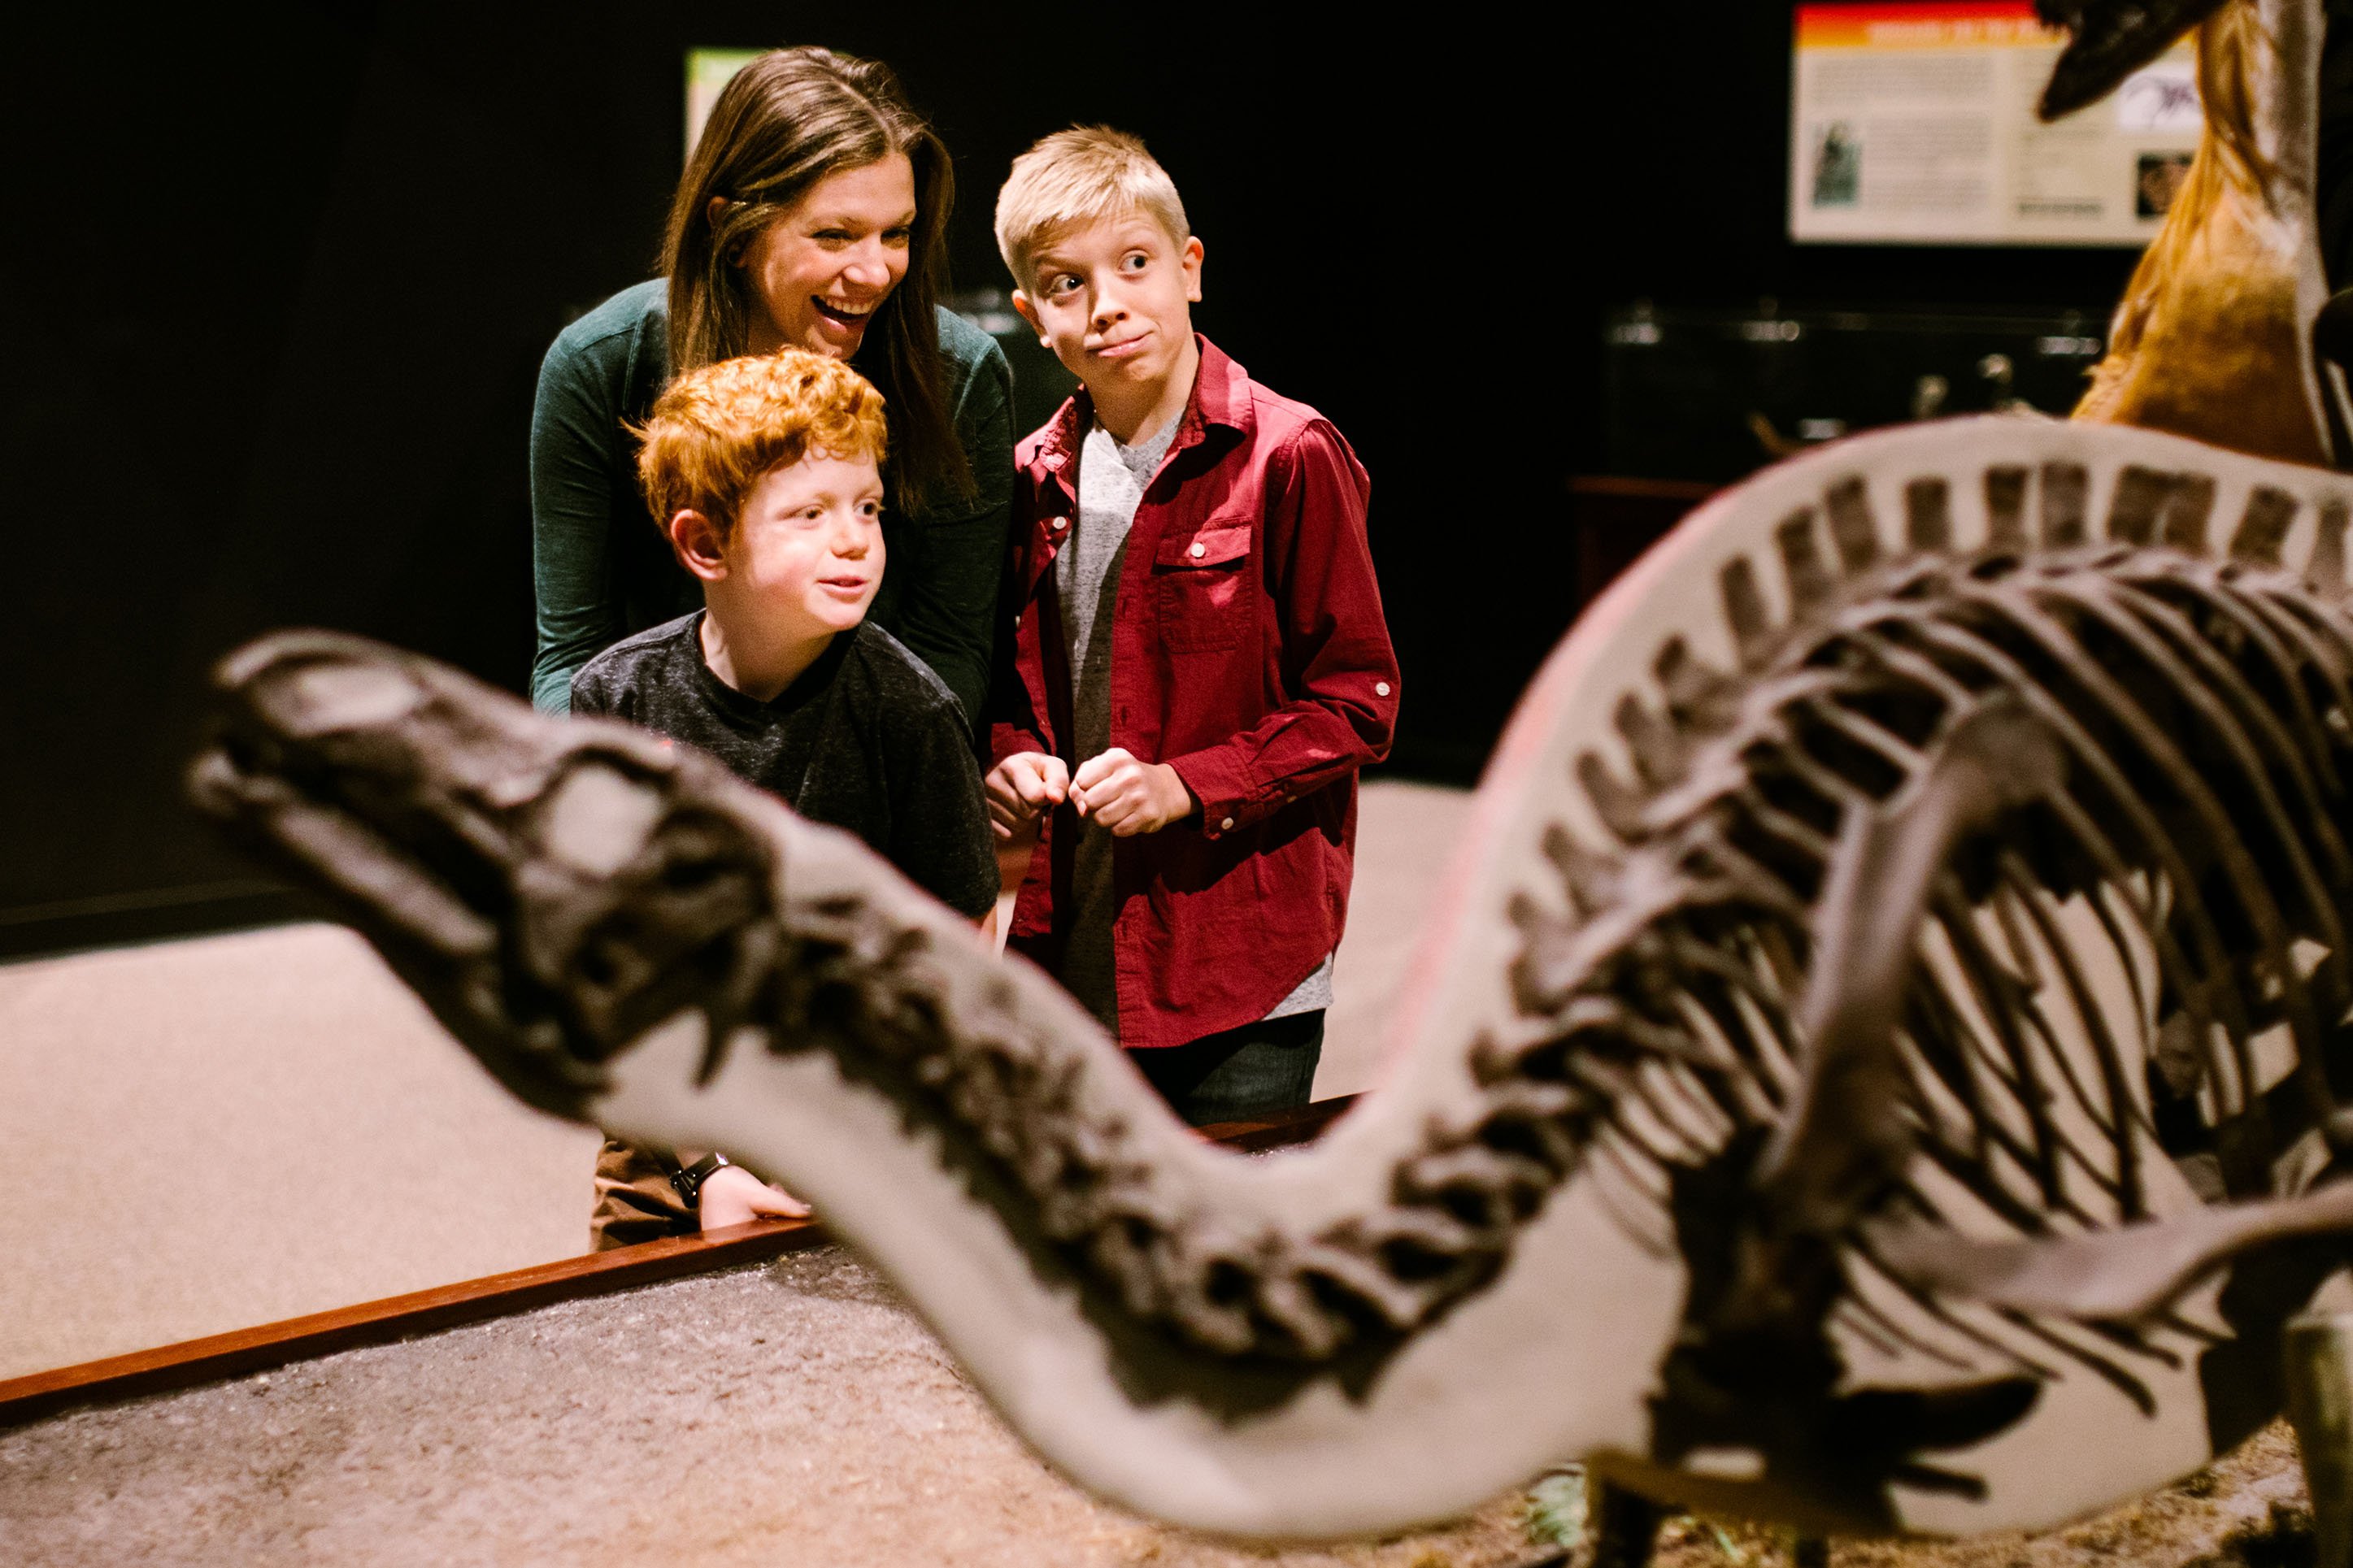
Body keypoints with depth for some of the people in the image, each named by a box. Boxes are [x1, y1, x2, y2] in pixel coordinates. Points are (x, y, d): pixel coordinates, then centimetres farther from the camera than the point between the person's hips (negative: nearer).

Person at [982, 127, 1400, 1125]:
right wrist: (1008, 762, 0)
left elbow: (1357, 704, -9)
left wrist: (1185, 785, -18)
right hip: (1070, 956, 5)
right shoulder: (1036, 478, 9)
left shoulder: (1288, 457, -9)